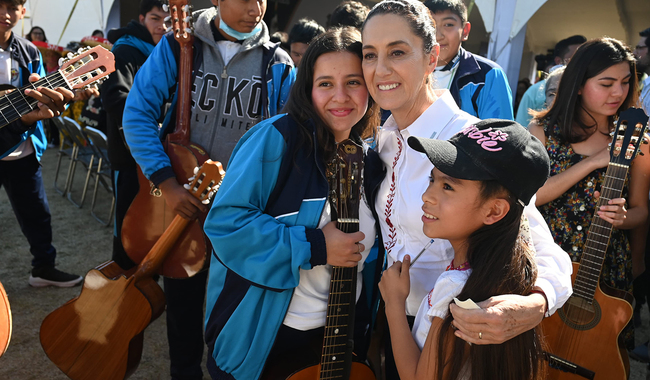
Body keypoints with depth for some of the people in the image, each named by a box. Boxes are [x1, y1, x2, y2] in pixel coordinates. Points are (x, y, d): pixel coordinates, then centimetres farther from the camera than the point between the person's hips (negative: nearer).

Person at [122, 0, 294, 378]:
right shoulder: (178, 46, -7)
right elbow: (138, 112, -9)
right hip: (182, 198, 0)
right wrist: (166, 181, -19)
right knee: (182, 293, 16)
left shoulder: (278, 64, -4)